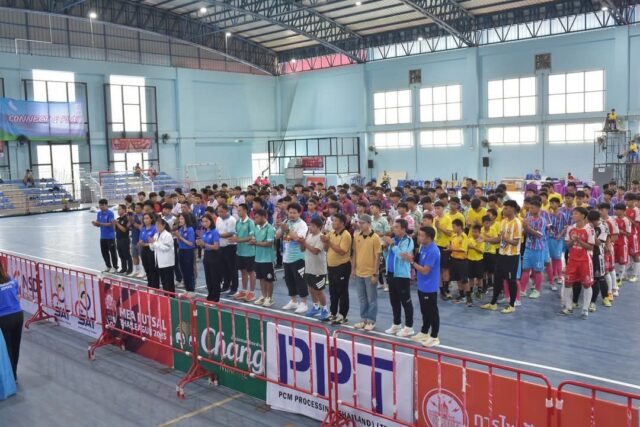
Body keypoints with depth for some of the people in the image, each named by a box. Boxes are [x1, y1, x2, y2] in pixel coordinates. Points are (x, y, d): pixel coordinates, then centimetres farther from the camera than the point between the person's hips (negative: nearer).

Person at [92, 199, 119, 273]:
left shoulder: (110, 213, -12)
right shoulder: (99, 213, 8)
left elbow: (111, 224, -19)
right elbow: (98, 224, 9)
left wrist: (100, 223, -25)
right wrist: (95, 223, -14)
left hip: (110, 236, -7)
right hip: (103, 236, 7)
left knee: (112, 252, 1)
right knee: (104, 252, 13)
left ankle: (115, 268, 10)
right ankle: (108, 267, 27)